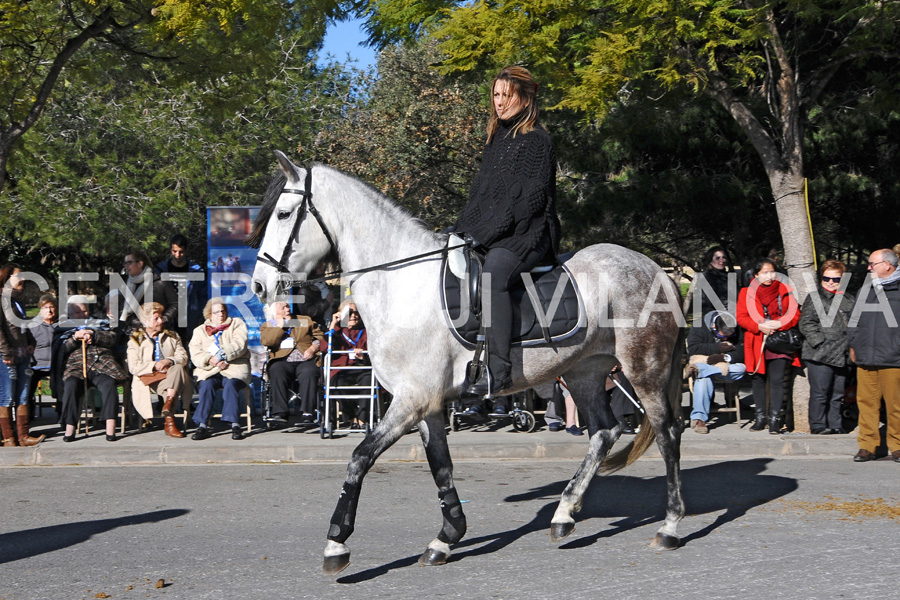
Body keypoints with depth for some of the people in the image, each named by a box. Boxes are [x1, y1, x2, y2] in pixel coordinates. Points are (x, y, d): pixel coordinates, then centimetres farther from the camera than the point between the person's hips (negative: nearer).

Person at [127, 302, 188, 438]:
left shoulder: (172, 336, 22)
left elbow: (183, 357, 8)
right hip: (148, 379, -3)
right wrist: (154, 365, -14)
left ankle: (167, 410, -40)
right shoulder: (135, 340, 12)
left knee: (178, 368, -34)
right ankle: (169, 419, -35)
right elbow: (134, 367, -1)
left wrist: (169, 361, -13)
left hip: (170, 376, 3)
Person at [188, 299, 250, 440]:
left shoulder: (237, 324, 15)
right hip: (209, 371, 1)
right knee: (207, 385, -30)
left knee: (230, 384, -33)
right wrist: (210, 361, -15)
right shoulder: (200, 331, 19)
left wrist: (221, 356, -16)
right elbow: (195, 355, 4)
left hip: (235, 369, -1)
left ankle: (235, 425, -37)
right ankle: (202, 425, -35)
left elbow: (239, 346, -3)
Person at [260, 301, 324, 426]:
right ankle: (280, 412, -36)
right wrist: (280, 326, -2)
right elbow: (266, 341, -4)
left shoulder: (305, 321, 22)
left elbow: (319, 337, 14)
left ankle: (306, 413, -37)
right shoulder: (267, 326, 17)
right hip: (282, 361, 0)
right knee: (276, 372, -34)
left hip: (305, 360, 0)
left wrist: (312, 349, -5)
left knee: (309, 373, -34)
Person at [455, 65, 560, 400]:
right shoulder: (496, 140, 21)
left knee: (492, 276, -36)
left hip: (527, 235, -10)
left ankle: (498, 370, -41)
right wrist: (463, 231, 8)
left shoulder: (536, 140, -4)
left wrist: (487, 234, -18)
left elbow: (530, 199, -13)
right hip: (487, 236, 10)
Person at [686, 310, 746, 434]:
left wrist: (723, 357, -26)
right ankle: (699, 418, -39)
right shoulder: (698, 329, -5)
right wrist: (718, 348, -19)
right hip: (703, 363, -2)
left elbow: (742, 353, -10)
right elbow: (693, 349, -17)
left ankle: (698, 369, -41)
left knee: (741, 368, -32)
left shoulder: (736, 332, 1)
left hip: (728, 367, 2)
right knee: (704, 379, -38)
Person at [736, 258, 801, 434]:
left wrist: (778, 324, -13)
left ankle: (775, 418, -5)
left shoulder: (784, 291, 9)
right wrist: (759, 326, -15)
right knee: (758, 380, 6)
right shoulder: (746, 293, 6)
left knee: (777, 380, -7)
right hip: (757, 343, 1)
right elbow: (741, 317, 1)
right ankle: (760, 417, 15)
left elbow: (794, 314, 5)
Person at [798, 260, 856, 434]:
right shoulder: (814, 297, 2)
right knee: (820, 393, -5)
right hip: (820, 355, -5)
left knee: (837, 394, 10)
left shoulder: (850, 301, 17)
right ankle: (818, 427, 2)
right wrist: (820, 342, -13)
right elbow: (806, 323, -5)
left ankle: (835, 426, 17)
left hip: (842, 355, 5)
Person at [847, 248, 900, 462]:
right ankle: (867, 446, 8)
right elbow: (854, 320, 24)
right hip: (865, 358, 5)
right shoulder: (865, 291, 17)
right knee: (866, 402, 2)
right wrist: (853, 344, 17)